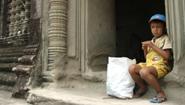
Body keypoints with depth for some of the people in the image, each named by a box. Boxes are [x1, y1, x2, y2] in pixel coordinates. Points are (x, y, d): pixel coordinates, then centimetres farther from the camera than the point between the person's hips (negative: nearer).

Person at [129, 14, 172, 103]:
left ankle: (160, 92, -17)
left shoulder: (165, 39, 1)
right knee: (132, 68, -16)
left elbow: (167, 56, -13)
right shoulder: (152, 41, 21)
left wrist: (153, 46, -13)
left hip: (160, 65, -7)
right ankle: (143, 87, 6)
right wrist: (145, 50, 2)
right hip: (148, 64, 7)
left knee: (144, 71, -36)